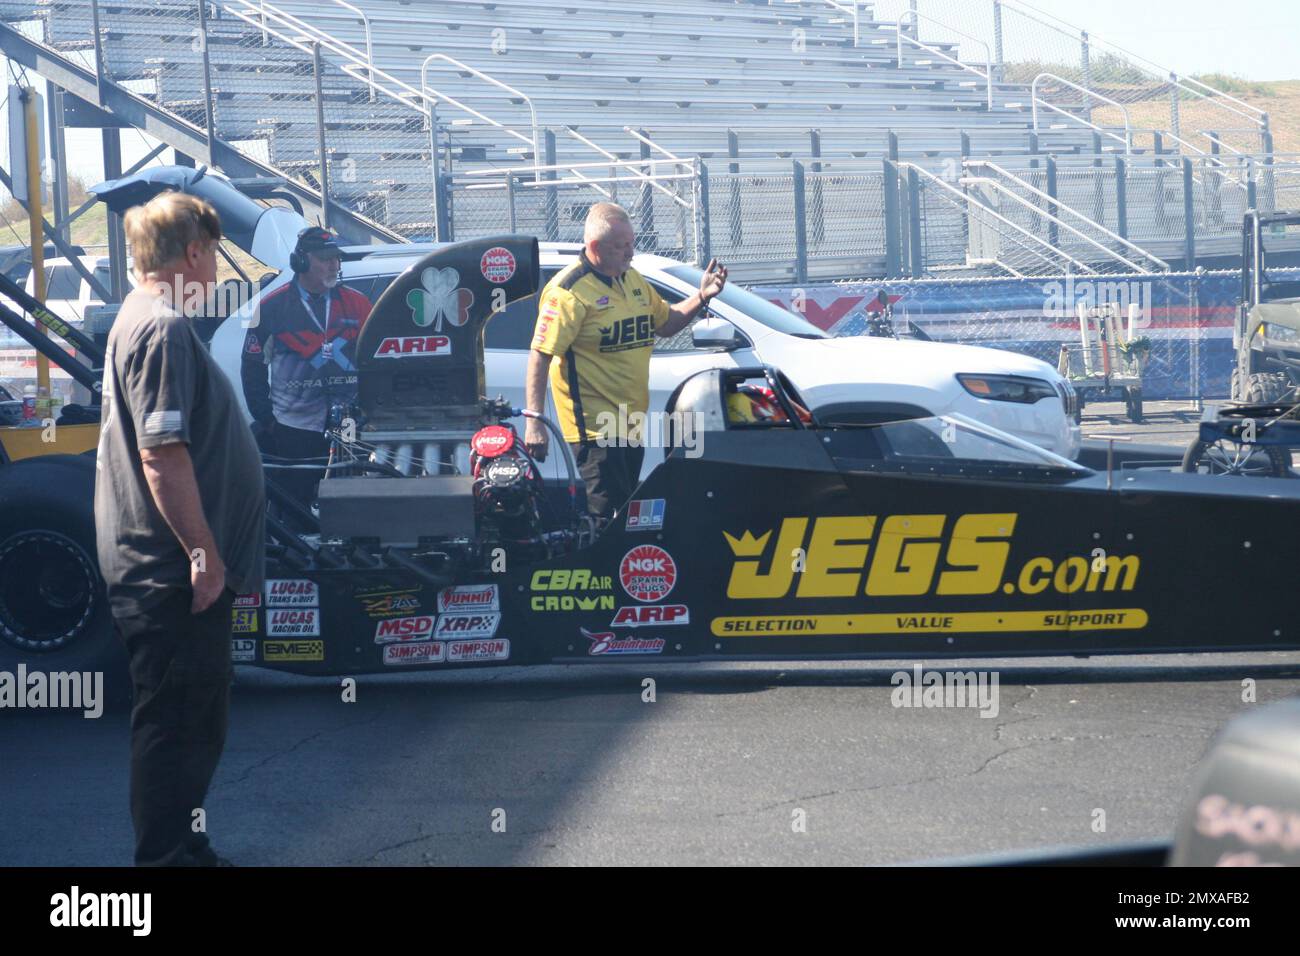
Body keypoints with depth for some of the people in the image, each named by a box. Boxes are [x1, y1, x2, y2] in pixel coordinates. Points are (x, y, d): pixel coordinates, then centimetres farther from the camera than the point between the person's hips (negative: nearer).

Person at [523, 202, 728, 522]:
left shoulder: (632, 279, 12)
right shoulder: (568, 291, -15)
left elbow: (665, 324, 24)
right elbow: (541, 355, -18)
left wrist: (701, 297, 5)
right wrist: (534, 422, -24)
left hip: (631, 421, 9)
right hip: (594, 424, -9)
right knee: (604, 515, -11)